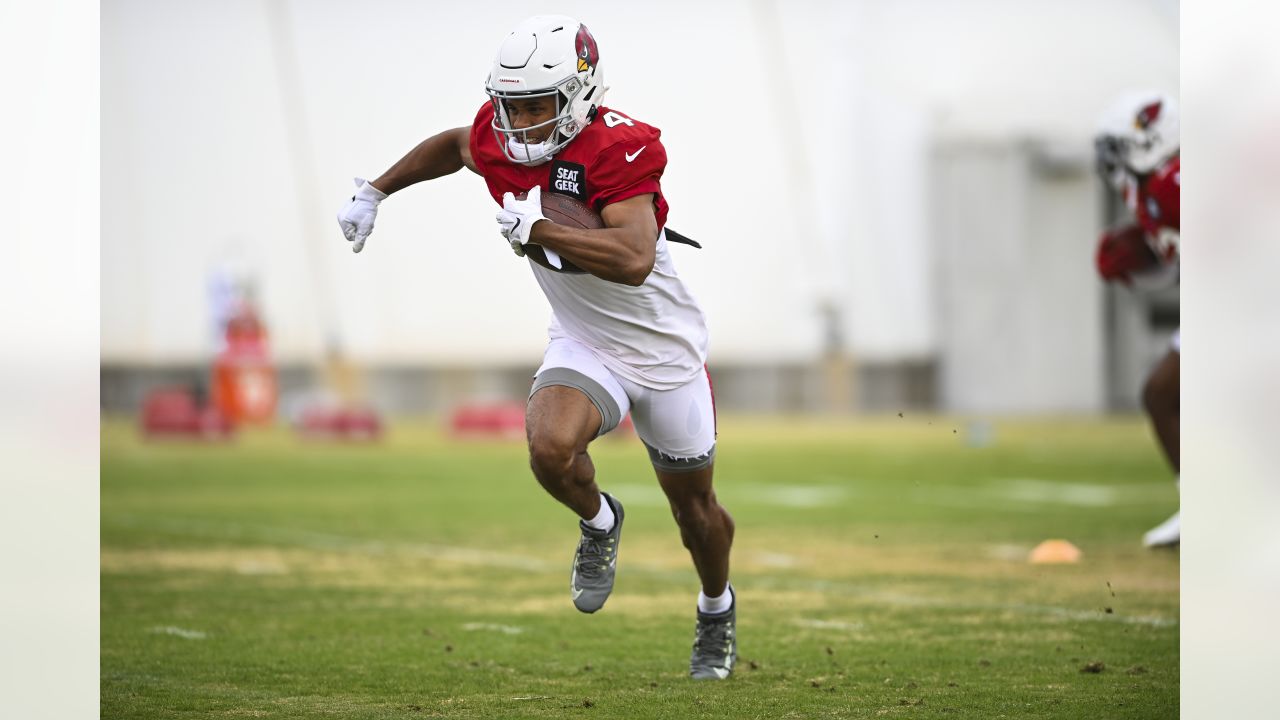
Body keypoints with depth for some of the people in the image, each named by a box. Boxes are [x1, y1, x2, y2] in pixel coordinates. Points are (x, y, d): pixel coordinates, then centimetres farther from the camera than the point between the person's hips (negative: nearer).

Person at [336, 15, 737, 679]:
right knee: (551, 448, -29)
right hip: (583, 346, 3)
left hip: (665, 351, -3)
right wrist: (373, 193, 15)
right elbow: (451, 146, 15)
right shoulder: (498, 141, -11)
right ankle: (599, 524, 6)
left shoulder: (617, 149, -29)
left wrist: (535, 229, -42)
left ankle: (716, 610, 45)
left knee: (693, 504, 14)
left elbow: (634, 260, -42)